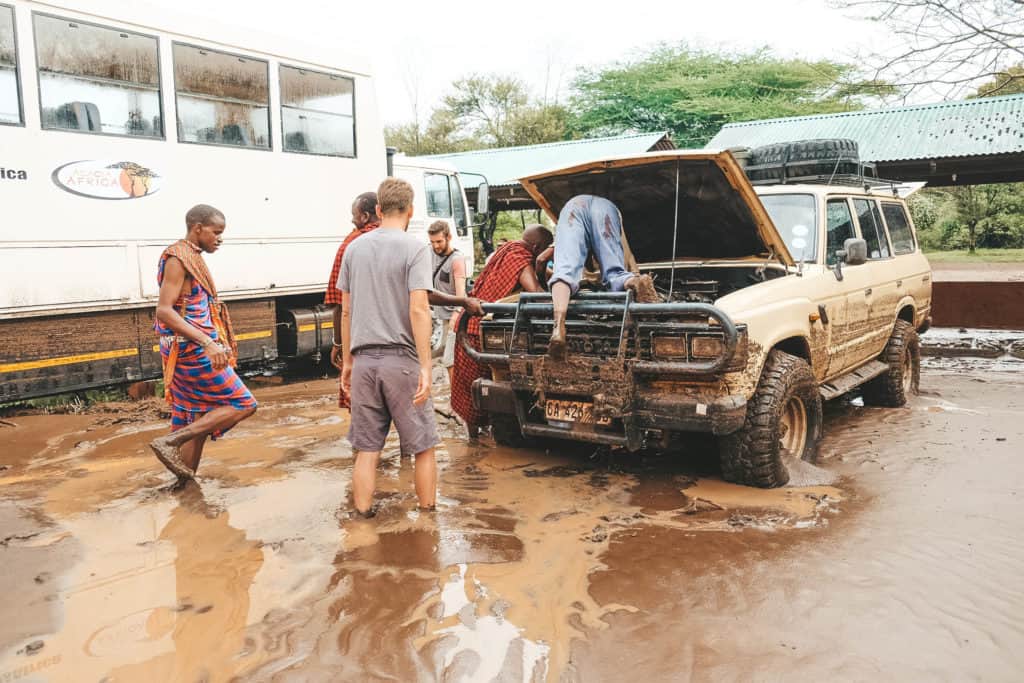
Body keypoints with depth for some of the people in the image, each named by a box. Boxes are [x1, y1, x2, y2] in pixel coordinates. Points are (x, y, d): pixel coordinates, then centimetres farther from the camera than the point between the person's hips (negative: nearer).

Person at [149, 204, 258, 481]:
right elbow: (164, 311, -22)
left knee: (198, 420, 13)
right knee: (243, 404, -6)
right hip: (193, 350, -10)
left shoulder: (192, 258, 15)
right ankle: (170, 441, -8)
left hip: (194, 350, 10)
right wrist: (207, 343, -30)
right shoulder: (177, 258, -13)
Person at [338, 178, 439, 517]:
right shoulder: (415, 248, -6)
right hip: (402, 361, -4)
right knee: (423, 447, 9)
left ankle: (363, 516, 16)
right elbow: (418, 309, -15)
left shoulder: (355, 248, 10)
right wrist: (426, 366, -15)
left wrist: (347, 361, 20)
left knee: (366, 450, 11)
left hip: (364, 361, 4)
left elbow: (346, 311, 13)